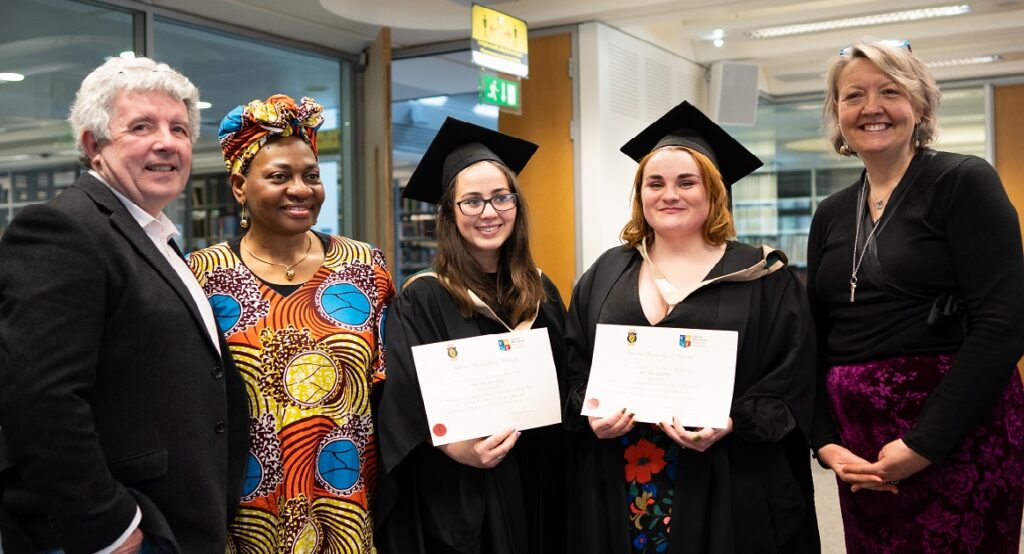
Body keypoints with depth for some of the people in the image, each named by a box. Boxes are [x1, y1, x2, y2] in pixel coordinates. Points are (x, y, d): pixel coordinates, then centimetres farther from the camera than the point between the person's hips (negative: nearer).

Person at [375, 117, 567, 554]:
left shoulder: (541, 292, 5)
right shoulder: (422, 300, -11)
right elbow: (403, 409, -14)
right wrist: (457, 448, -28)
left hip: (538, 487, 5)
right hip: (457, 497, -5)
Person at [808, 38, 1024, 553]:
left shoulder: (964, 182, -6)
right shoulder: (831, 214, 10)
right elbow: (816, 337, 11)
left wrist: (924, 444, -18)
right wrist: (824, 440, -3)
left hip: (957, 434, -5)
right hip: (861, 444, 5)